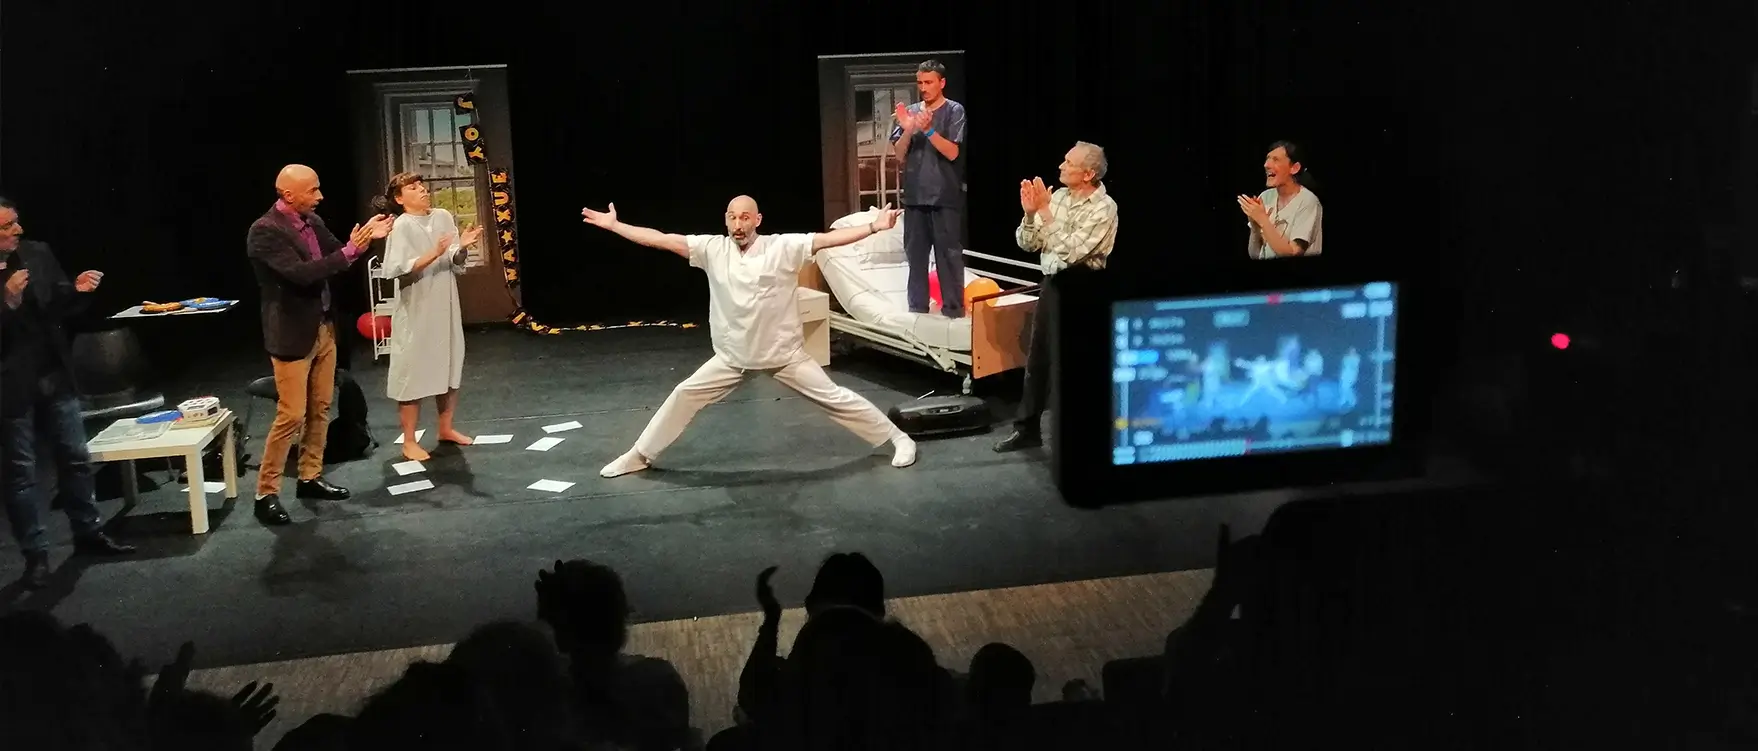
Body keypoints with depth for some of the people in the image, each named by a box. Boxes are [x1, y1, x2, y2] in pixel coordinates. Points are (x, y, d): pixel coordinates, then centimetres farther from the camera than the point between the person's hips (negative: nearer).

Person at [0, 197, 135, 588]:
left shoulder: (38, 253, -1)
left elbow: (59, 306, 8)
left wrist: (77, 289, -11)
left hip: (54, 376, 5)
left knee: (75, 457, 15)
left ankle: (88, 533, 30)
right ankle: (35, 555, 16)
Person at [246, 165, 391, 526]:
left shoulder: (312, 221, 5)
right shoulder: (265, 231, -19)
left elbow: (336, 257, 13)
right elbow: (301, 273, -27)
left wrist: (365, 238, -5)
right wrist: (350, 251, -27)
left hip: (323, 327, 8)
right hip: (293, 334, -8)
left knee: (320, 409, 14)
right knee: (291, 416, -5)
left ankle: (310, 478, 26)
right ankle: (266, 493, 5)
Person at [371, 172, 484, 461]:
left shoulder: (443, 217, 4)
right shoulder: (401, 226, -12)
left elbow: (456, 265, 6)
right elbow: (397, 270, -21)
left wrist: (462, 247, -13)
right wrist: (433, 254, -27)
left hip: (445, 306, 6)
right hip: (416, 311, -6)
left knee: (449, 367, 16)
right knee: (413, 372, 0)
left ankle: (446, 428, 32)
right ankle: (409, 441, 10)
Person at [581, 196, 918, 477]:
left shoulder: (783, 247, -14)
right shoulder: (713, 249, -7)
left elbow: (829, 238, -22)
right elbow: (661, 240, -6)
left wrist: (874, 227, -31)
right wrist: (613, 225, -7)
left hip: (784, 353, -3)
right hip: (733, 356, 3)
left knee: (833, 397, 1)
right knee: (684, 395, 6)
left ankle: (899, 439, 15)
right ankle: (640, 456, 22)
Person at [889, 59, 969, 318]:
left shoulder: (954, 110, -1)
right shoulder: (910, 111, 9)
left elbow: (952, 152, -9)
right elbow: (899, 155, 7)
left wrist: (928, 130, -22)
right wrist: (907, 130, -11)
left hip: (945, 196, -4)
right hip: (915, 195, 4)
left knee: (948, 254, -4)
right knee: (915, 253, 7)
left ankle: (953, 308, -1)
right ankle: (917, 307, 14)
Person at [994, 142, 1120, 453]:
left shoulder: (1103, 207, -13)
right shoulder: (1059, 196, 5)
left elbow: (1070, 252, -23)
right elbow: (1027, 244, 5)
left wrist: (1045, 211, -22)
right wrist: (1030, 212, -12)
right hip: (1052, 283, 6)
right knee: (1036, 358, 12)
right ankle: (1027, 428, 23)